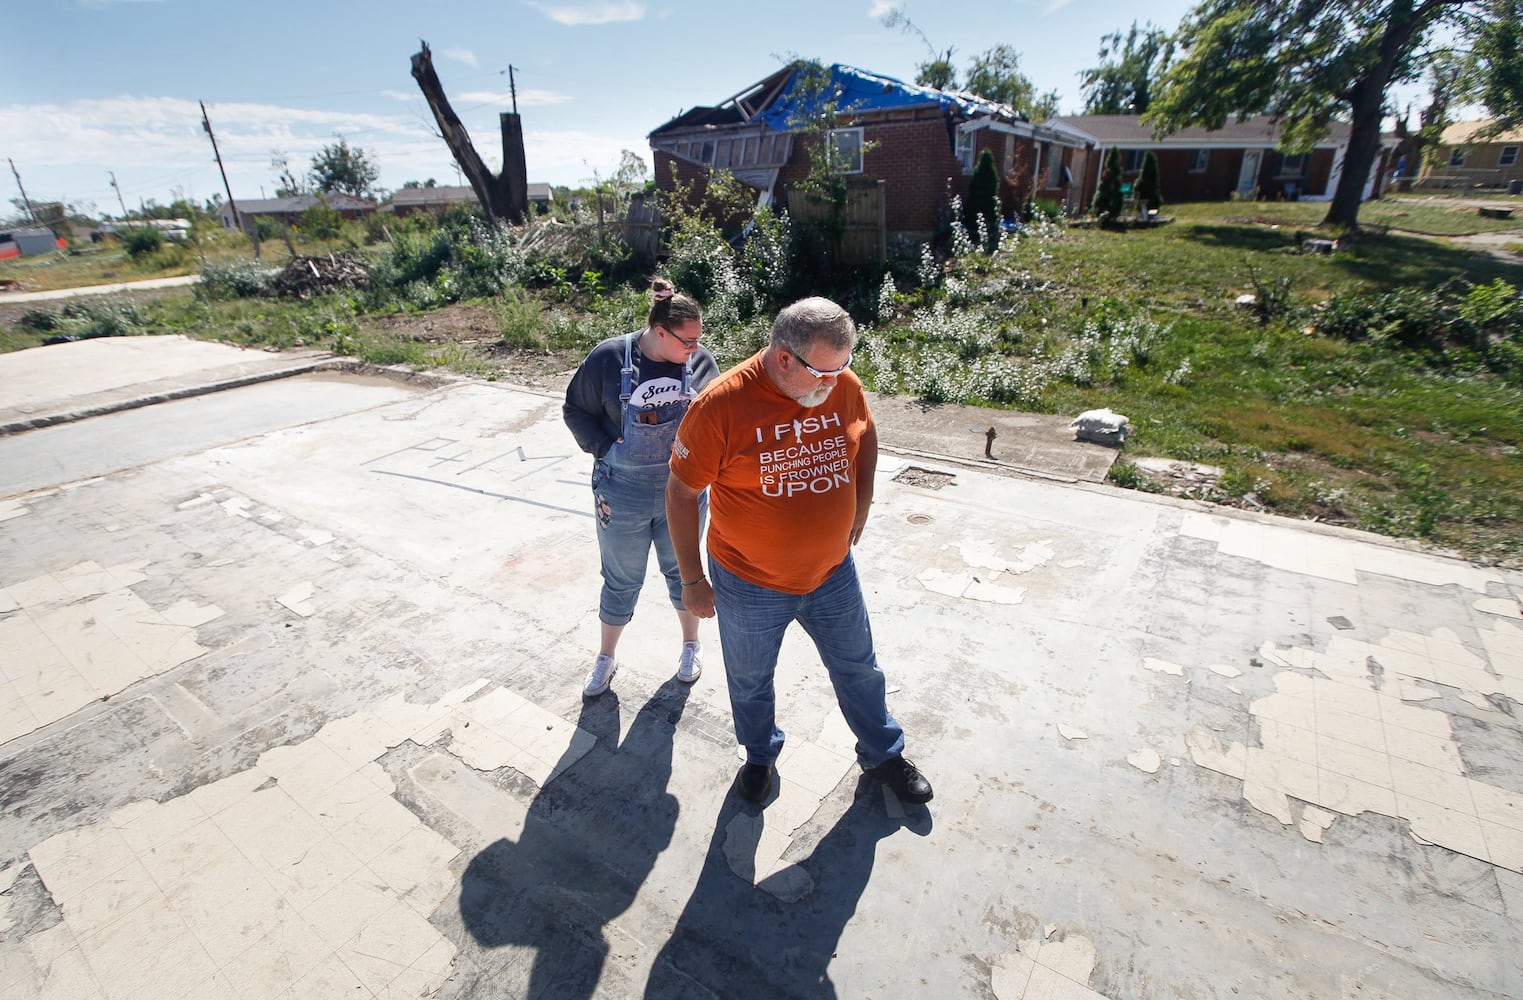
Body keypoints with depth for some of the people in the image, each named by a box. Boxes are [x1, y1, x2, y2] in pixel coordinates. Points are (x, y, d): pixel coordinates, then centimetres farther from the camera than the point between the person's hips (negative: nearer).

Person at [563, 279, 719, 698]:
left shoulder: (700, 360, -7)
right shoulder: (609, 358, -13)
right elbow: (575, 410, -1)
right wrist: (605, 449, -13)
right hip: (623, 493, -1)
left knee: (682, 570, 20)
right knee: (622, 580, 14)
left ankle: (691, 643, 44)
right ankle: (606, 656, 39)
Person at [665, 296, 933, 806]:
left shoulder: (844, 385, -11)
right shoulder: (721, 405, -24)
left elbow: (866, 437, 11)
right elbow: (681, 492, -14)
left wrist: (860, 508, 4)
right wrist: (693, 580, -9)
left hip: (834, 573, 3)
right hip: (749, 585, -3)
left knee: (859, 668, 21)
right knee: (750, 681, 21)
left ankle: (883, 754, 49)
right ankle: (760, 755, 52)